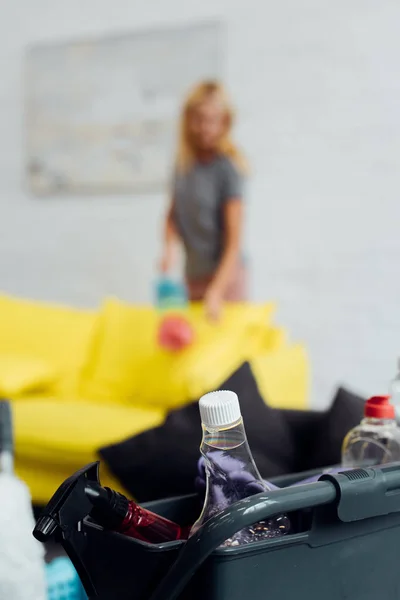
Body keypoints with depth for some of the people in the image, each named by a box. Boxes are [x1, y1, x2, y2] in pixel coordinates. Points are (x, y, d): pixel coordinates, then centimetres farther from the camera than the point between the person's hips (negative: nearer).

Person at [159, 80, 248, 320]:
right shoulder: (184, 161, 0)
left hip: (224, 273, -6)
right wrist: (170, 246, -10)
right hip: (193, 273, 6)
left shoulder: (228, 168, -17)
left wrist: (216, 291, -24)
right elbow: (173, 213, 10)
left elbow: (235, 241, -17)